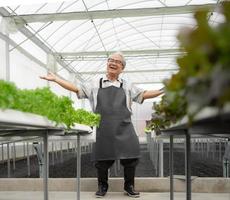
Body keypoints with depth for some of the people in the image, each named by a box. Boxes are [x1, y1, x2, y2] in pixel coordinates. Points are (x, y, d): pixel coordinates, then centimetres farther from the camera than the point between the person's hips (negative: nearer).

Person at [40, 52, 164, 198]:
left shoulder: (127, 86, 14)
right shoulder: (95, 84, 11)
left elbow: (143, 94, 13)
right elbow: (76, 89, 10)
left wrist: (163, 91, 4)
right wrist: (55, 79, 6)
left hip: (124, 128, 1)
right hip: (104, 129, 0)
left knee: (130, 156, -1)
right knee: (103, 158, 6)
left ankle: (129, 186, 20)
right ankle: (102, 186, 27)